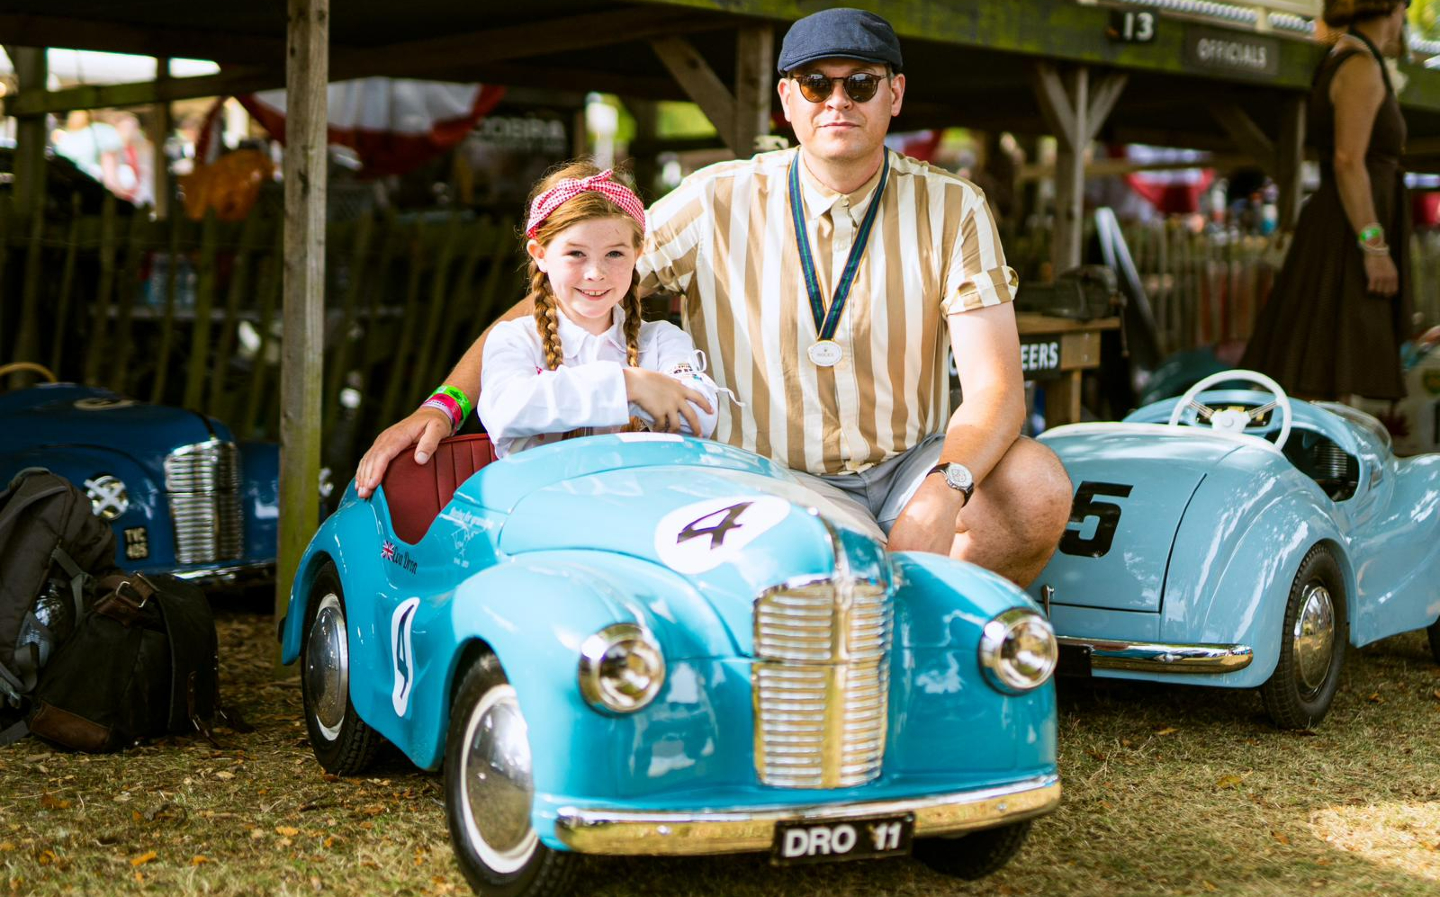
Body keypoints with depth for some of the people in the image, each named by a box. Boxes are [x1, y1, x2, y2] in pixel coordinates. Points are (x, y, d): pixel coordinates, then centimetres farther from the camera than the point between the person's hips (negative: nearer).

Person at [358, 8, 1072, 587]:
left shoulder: (951, 210, -1)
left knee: (1038, 485, -26)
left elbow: (995, 386, -10)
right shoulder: (717, 203, -2)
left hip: (909, 467, 2)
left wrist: (947, 488, -32)